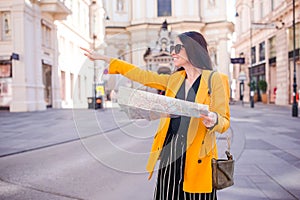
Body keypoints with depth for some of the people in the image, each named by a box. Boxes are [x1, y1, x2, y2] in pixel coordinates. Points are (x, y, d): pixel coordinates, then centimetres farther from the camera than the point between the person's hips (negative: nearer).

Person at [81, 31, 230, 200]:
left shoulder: (214, 79, -3)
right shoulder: (174, 79, 13)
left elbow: (224, 120, -2)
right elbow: (142, 75, 15)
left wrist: (213, 121, -27)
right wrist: (103, 58, 17)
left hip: (197, 159, -4)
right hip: (169, 156, 5)